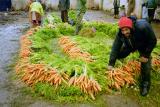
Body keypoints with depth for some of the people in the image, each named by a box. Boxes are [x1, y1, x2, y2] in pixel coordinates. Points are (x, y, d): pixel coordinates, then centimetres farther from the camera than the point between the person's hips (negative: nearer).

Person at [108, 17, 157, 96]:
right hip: (130, 45, 4)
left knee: (145, 63, -13)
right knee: (119, 55, -4)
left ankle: (145, 84, 6)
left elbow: (153, 41, -29)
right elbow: (115, 48, -29)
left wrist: (146, 55, -26)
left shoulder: (142, 27, -44)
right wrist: (111, 64, -33)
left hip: (144, 46, -3)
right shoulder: (120, 34, -31)